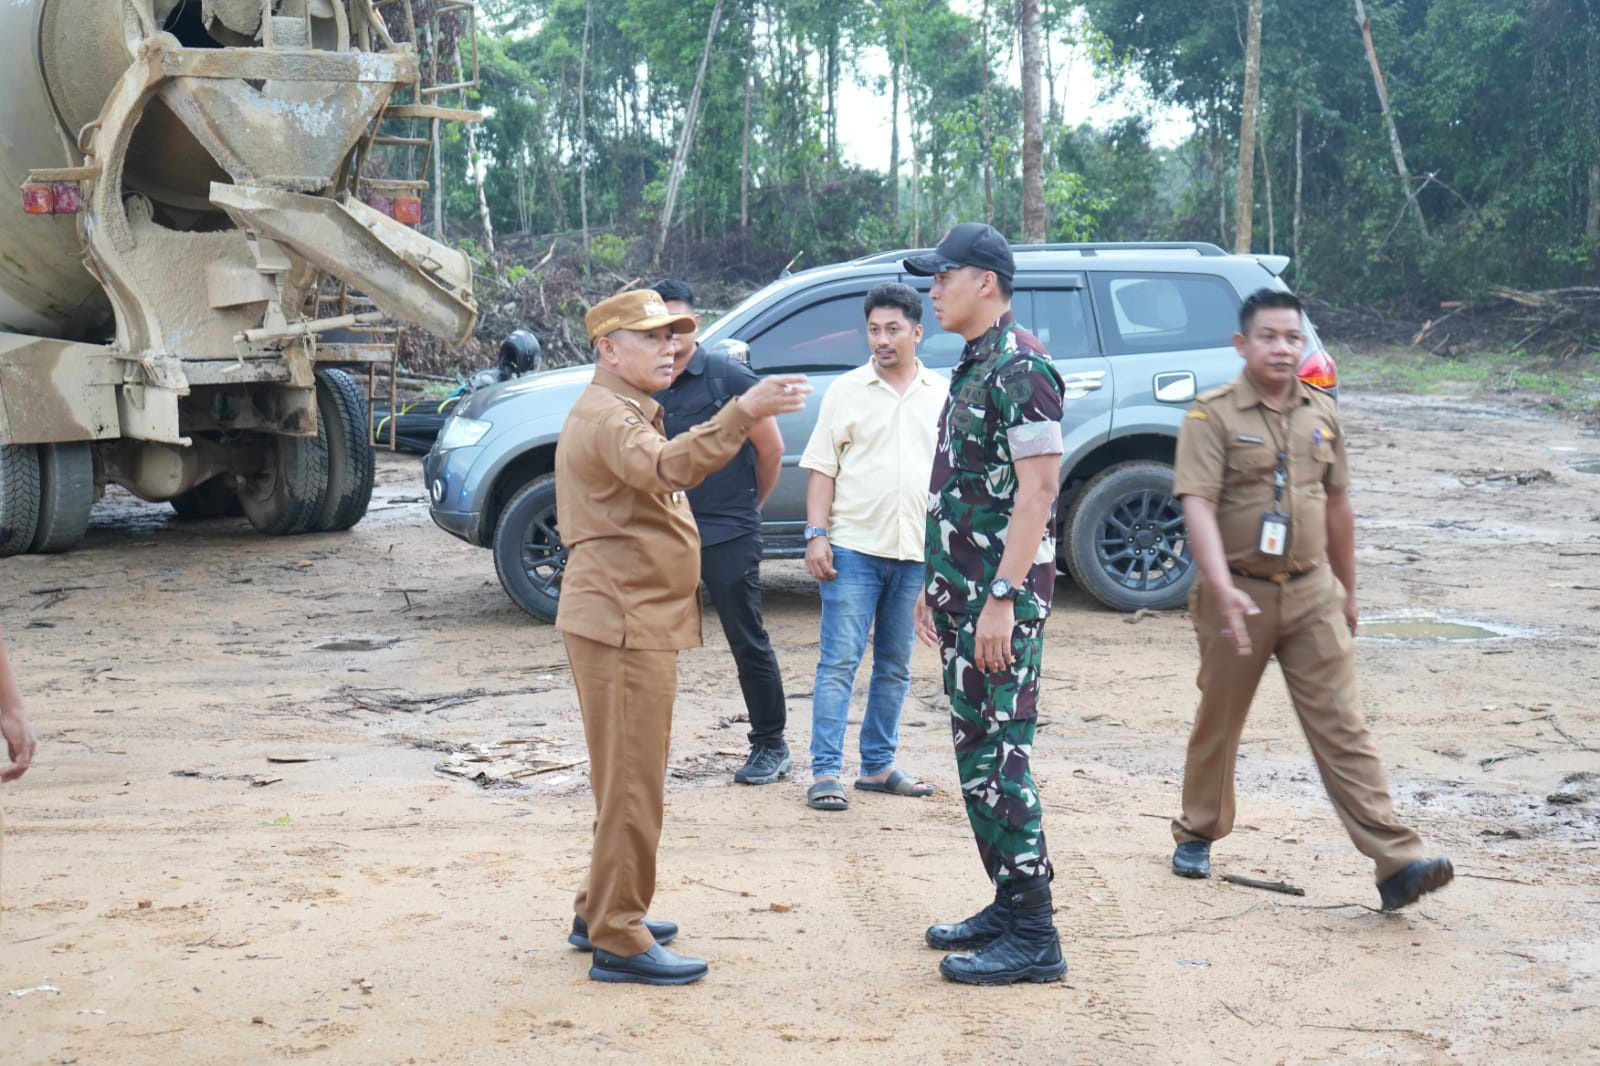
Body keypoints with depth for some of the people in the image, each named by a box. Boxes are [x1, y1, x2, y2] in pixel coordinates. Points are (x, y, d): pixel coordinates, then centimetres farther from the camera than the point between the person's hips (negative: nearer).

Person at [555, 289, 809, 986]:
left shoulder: (625, 412, 20)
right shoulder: (606, 417, -16)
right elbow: (666, 467, -38)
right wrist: (744, 412, -50)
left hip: (632, 621, 11)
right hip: (621, 623, -11)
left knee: (627, 777, 18)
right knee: (632, 783, -9)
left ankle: (601, 912, 29)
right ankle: (618, 941, -5)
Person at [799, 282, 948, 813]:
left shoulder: (944, 395, 9)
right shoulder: (846, 391, 4)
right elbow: (822, 470, 2)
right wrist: (816, 535, -8)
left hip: (916, 552, 3)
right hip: (853, 548, -3)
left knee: (895, 666, 10)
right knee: (839, 661, -5)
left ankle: (878, 765, 20)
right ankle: (825, 772, -3)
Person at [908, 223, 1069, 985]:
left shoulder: (1019, 367, -14)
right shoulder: (972, 367, 16)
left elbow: (1037, 488, -20)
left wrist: (1002, 597, -24)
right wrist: (939, 587, 21)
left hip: (1000, 595, -10)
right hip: (963, 590, 10)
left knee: (999, 757, -8)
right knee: (975, 752, 14)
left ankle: (1033, 937, -3)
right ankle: (1007, 905, 23)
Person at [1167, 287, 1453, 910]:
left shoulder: (1321, 414, 9)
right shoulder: (1213, 416, -8)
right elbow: (1198, 505, -19)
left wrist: (1347, 590, 20)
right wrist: (1222, 587, -33)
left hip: (1312, 594, 3)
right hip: (1238, 594, -3)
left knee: (1342, 728, -3)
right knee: (1219, 723, 12)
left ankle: (1397, 863, -10)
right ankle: (1197, 836, 32)